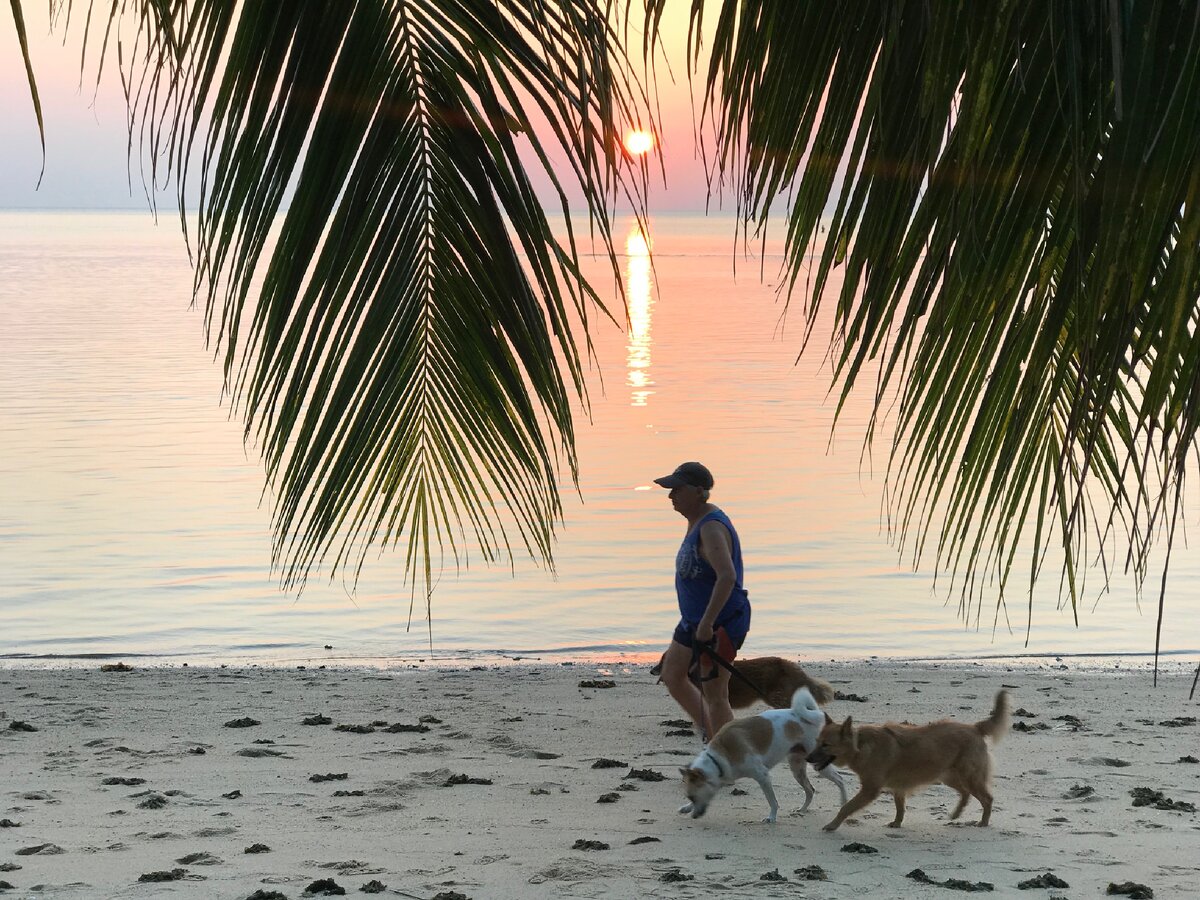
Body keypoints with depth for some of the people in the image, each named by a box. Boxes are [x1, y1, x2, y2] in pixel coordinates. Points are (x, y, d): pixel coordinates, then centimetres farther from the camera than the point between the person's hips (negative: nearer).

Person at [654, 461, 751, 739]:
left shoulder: (711, 528, -24)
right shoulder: (696, 520, 8)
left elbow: (727, 577, -36)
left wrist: (707, 623, -36)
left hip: (720, 623, -11)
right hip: (694, 619, 11)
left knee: (714, 697, -4)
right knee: (672, 676, 19)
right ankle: (710, 738, 29)